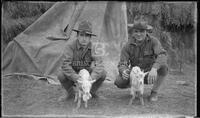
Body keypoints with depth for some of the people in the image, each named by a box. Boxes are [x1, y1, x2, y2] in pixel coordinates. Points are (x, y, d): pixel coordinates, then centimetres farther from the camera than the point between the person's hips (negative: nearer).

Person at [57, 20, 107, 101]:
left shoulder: (92, 47, -17)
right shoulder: (71, 45, -23)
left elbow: (99, 64, -25)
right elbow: (66, 64, -28)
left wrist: (92, 77, -42)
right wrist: (76, 78, -39)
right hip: (73, 73, -1)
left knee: (102, 74, -23)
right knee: (61, 75, -32)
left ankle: (92, 92, 6)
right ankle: (70, 92, 1)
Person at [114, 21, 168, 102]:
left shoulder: (153, 41, -19)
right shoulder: (127, 46, -15)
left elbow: (162, 55, -34)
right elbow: (122, 65, -19)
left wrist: (154, 68, -53)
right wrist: (124, 71, -45)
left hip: (150, 74, -1)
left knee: (163, 67, -33)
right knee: (119, 82, -26)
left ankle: (154, 92, -8)